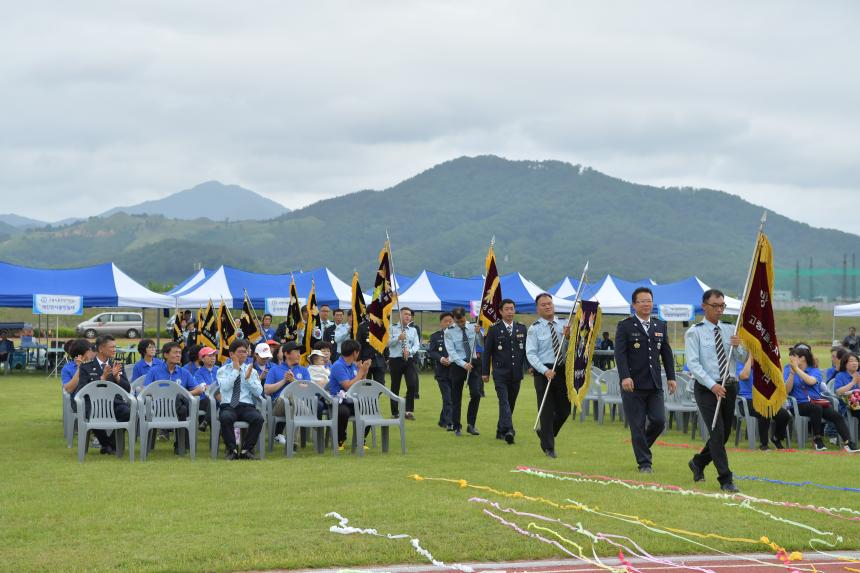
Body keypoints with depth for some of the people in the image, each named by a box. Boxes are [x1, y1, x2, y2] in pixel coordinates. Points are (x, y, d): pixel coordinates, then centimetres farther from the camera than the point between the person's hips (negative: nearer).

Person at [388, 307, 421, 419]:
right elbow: (387, 342, -5)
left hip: (409, 360, 2)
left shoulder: (413, 330, 13)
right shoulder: (392, 328, 4)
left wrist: (409, 351, -16)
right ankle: (395, 412, 13)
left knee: (412, 384, -13)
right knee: (395, 387, 4)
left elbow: (416, 345, 4)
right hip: (395, 360, -2)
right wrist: (398, 338, -21)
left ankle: (409, 410, -7)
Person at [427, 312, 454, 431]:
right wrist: (440, 359, -18)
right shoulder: (435, 336, 5)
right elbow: (430, 352, -1)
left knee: (451, 398, 10)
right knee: (448, 398, -8)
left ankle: (443, 420, 25)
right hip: (442, 372, -2)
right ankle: (449, 423, -10)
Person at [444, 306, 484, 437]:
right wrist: (463, 364, -24)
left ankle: (471, 424, 2)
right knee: (456, 398, 6)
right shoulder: (449, 332, -4)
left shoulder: (472, 327, 2)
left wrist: (478, 333, -21)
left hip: (472, 363, 1)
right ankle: (457, 427, 17)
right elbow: (452, 352, -12)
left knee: (476, 394, -12)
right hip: (457, 365, -1)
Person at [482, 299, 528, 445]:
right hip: (500, 373, -4)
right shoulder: (494, 329, 0)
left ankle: (500, 431, 21)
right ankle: (508, 430, -27)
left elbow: (526, 349, 12)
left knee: (511, 403, 9)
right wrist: (485, 372, 0)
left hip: (516, 373, 4)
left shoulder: (521, 329, 9)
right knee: (504, 401, -15)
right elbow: (487, 352, 2)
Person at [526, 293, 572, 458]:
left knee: (565, 409, 9)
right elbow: (531, 354, -10)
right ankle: (549, 447, 8)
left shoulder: (562, 326, 8)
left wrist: (567, 337, -12)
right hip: (544, 372, -4)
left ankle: (545, 433, 33)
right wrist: (545, 370, -22)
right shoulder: (534, 329, -4)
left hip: (562, 370, 4)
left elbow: (567, 351, 8)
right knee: (547, 410, -1)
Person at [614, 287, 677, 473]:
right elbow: (620, 354, -10)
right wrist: (625, 377, -21)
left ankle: (642, 446, 25)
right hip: (633, 385, -4)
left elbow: (667, 353, 16)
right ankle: (644, 463, 8)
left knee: (659, 421, -3)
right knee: (637, 426, -1)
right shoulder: (625, 326, -2)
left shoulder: (660, 326, 14)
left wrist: (671, 377, 8)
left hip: (655, 385, 4)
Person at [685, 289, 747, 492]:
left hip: (729, 387, 5)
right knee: (717, 433, -11)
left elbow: (743, 359, 9)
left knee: (725, 433, 12)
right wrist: (712, 385, -22)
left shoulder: (730, 330, 9)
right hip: (706, 389, -5)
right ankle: (726, 480, -6)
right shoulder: (694, 332, -5)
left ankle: (698, 462, 35)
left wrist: (737, 346, -14)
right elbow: (693, 364, -12)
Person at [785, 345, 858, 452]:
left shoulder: (815, 370, 9)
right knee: (816, 408, -33)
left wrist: (796, 369, -14)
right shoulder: (788, 369, 7)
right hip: (800, 404, -2)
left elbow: (811, 381, -16)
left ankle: (848, 443, -29)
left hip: (818, 401, 2)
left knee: (837, 416, -21)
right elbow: (786, 391, -5)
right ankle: (817, 439, -17)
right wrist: (792, 373, -14)